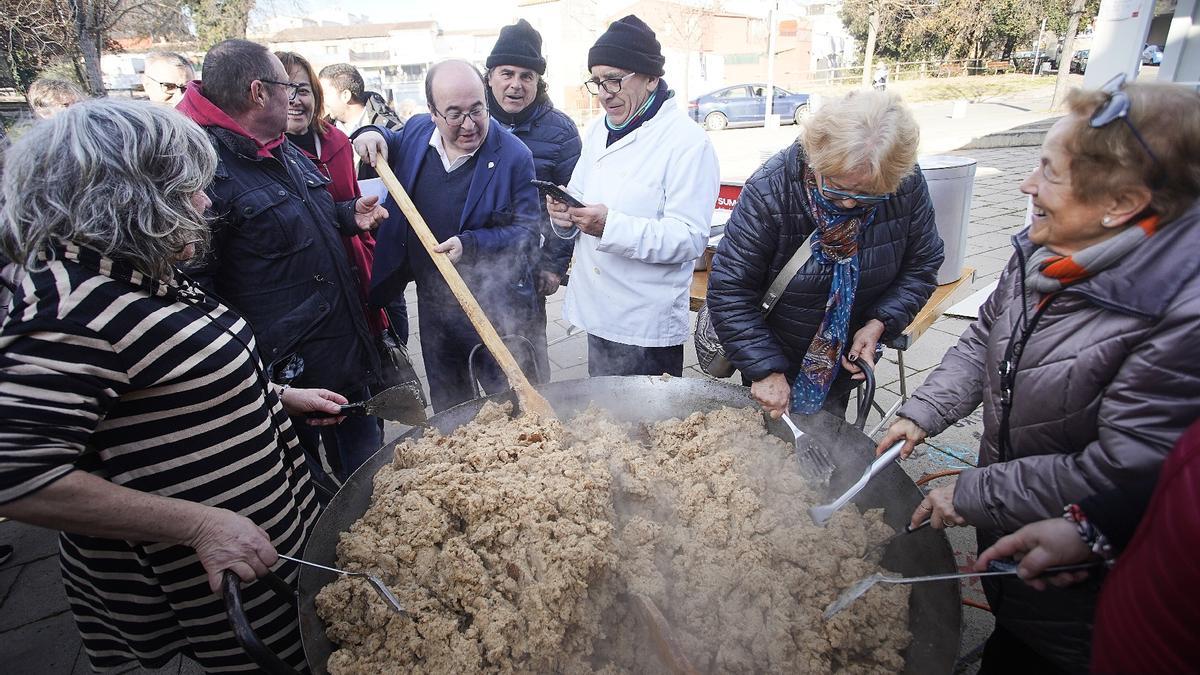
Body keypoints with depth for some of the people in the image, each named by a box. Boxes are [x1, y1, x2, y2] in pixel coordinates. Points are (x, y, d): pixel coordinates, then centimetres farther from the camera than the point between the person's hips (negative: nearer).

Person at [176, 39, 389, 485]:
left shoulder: (284, 151, 10)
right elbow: (194, 284, -21)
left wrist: (348, 215, 7)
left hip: (347, 345, 9)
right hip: (287, 374, -8)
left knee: (369, 466, 23)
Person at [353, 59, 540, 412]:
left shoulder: (514, 156, -17)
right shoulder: (416, 131, -1)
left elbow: (527, 231, -16)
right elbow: (393, 145, 23)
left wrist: (471, 244, -28)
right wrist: (373, 135, 1)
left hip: (494, 307, -5)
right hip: (432, 302, 6)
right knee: (446, 402, 24)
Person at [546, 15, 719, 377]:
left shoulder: (688, 142, -13)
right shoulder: (597, 131, 10)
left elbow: (691, 238, -19)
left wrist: (612, 226, -30)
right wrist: (566, 212, -7)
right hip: (597, 310, 7)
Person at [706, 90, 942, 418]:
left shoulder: (907, 185, -17)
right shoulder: (770, 191, -29)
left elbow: (921, 266, -2)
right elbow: (729, 289, -26)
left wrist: (879, 323, -18)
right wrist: (766, 369, -28)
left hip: (845, 361, 3)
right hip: (776, 357, -3)